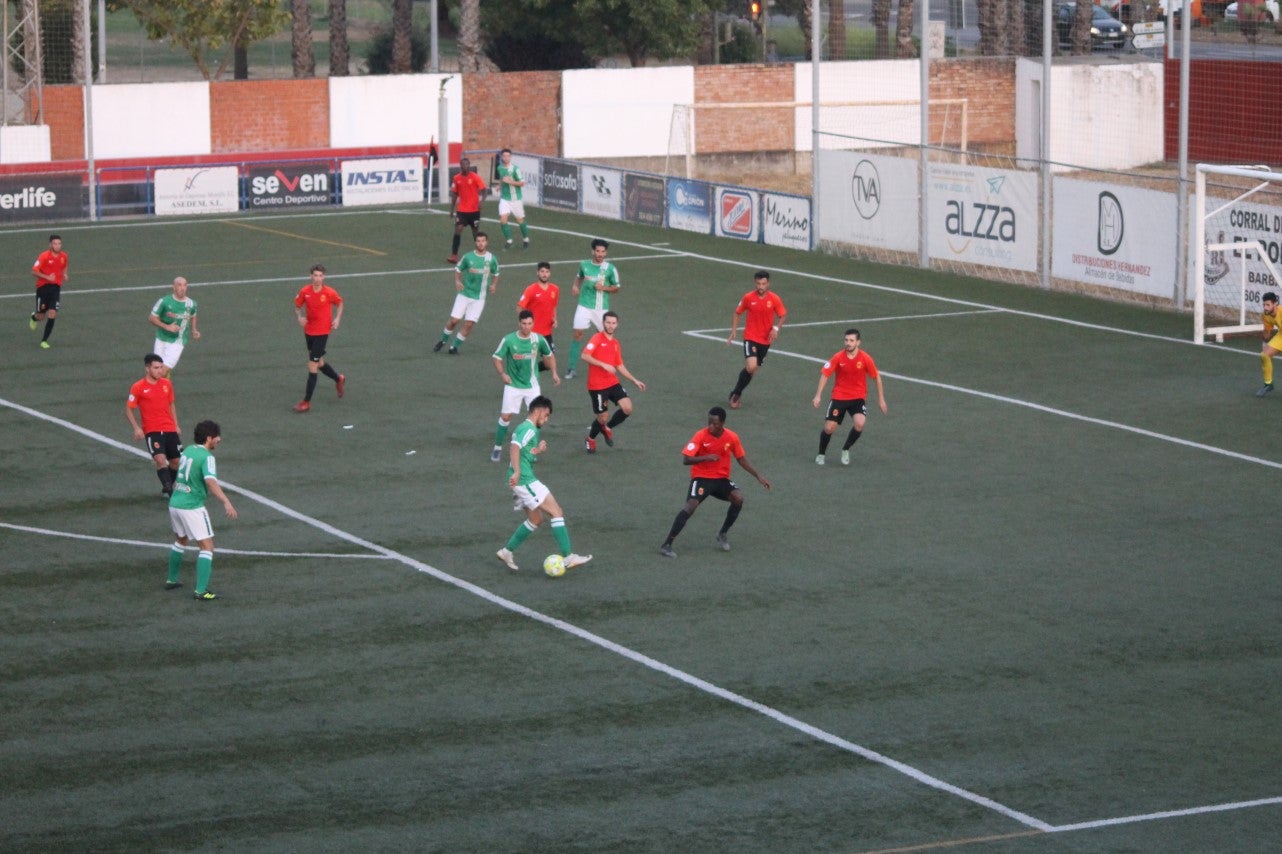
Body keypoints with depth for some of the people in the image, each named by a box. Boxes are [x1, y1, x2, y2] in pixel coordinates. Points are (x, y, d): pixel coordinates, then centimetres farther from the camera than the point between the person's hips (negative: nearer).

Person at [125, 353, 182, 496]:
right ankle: (170, 491, -21)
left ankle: (168, 487, 29)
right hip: (151, 431, -5)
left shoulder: (167, 383, 7)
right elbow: (128, 409, 0)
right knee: (161, 460, -22)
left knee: (176, 461, 7)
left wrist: (176, 425, 16)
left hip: (170, 429, 5)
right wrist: (136, 428, -12)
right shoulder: (138, 387, -6)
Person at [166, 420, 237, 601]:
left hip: (174, 503, 8)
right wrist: (226, 502, -42)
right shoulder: (207, 457, -16)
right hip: (192, 507, -8)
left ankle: (172, 580, 39)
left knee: (180, 540, 29)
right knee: (207, 546, -3)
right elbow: (210, 481, -33)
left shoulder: (188, 450, 8)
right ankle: (201, 591, -12)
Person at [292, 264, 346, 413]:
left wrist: (337, 319, -6)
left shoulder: (329, 293, -12)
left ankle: (307, 402, -3)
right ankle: (339, 379, 48)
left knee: (312, 366, -8)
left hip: (322, 332, -5)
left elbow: (339, 304, 7)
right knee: (319, 363, 18)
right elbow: (297, 306, 8)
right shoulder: (304, 291, -6)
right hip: (308, 332, 5)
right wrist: (300, 316, -12)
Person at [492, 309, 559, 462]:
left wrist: (554, 373, 0)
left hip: (532, 385, 2)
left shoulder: (539, 339, -7)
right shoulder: (509, 340, -15)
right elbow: (497, 358, -8)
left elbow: (549, 355, 11)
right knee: (506, 416, -5)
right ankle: (497, 448, 12)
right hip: (513, 385, -2)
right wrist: (503, 374, -24)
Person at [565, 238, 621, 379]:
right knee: (578, 334, -7)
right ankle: (571, 368, -2)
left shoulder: (610, 269, -5)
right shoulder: (584, 265, 1)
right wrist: (576, 286, 4)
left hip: (601, 308, 0)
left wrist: (604, 288, -14)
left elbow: (616, 288, 4)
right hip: (584, 306, 0)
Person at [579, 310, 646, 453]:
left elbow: (620, 366, 19)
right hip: (597, 386, -6)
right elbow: (585, 356, -22)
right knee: (602, 417, -1)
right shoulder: (597, 338, -8)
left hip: (613, 383, 6)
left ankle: (607, 428, 17)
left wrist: (635, 381, 14)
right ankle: (590, 439, 31)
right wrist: (604, 365, -28)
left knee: (627, 408, -10)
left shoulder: (615, 343, 13)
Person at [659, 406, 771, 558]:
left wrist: (758, 477, 5)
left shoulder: (732, 437, -4)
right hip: (701, 477, -4)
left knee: (738, 498, -21)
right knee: (690, 507, -24)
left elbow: (742, 459, 9)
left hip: (721, 478, 4)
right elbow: (685, 459, -17)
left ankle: (723, 534, 3)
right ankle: (666, 545, -20)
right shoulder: (701, 436, -15)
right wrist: (705, 457, -32)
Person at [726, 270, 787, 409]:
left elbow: (782, 315, 5)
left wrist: (776, 328, -13)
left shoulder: (774, 299, -7)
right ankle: (736, 393, -1)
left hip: (765, 340, 3)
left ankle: (736, 393, 29)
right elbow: (737, 313, 6)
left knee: (752, 369, 10)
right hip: (750, 337, -3)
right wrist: (733, 331, 0)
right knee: (751, 366, -20)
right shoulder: (748, 297, -8)